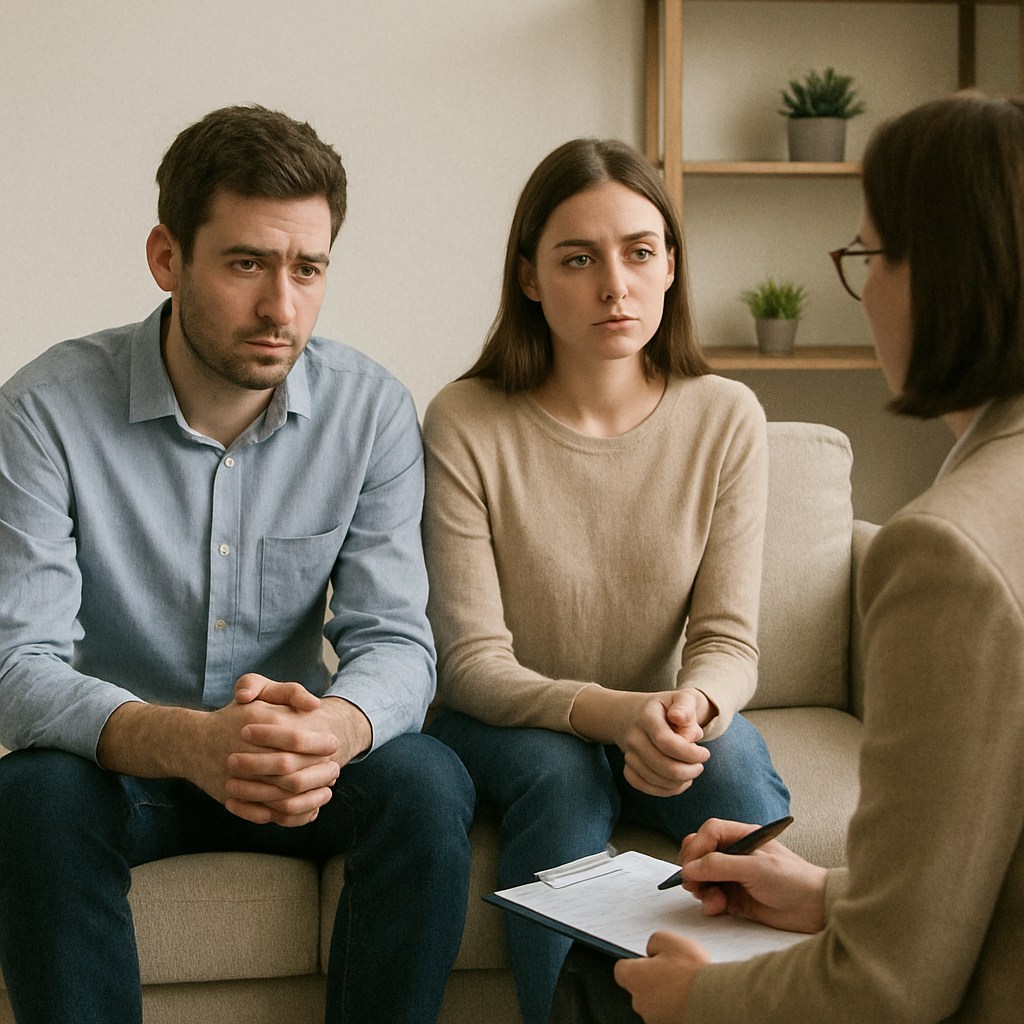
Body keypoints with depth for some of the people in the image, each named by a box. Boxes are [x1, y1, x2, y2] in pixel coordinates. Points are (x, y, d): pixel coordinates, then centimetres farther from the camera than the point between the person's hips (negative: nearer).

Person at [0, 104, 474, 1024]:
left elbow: (395, 642, -12)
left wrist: (333, 727, -38)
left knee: (427, 783, -27)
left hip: (293, 763, 2)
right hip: (117, 760, -1)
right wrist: (184, 741, -43)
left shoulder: (372, 410, -9)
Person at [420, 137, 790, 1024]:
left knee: (737, 762, -29)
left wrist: (691, 707, -32)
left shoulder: (726, 419, -7)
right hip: (508, 720, -2)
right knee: (560, 773, -33)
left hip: (657, 720, 2)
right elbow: (471, 660, -16)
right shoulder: (466, 424, -14)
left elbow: (727, 640, -7)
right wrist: (606, 712, -34)